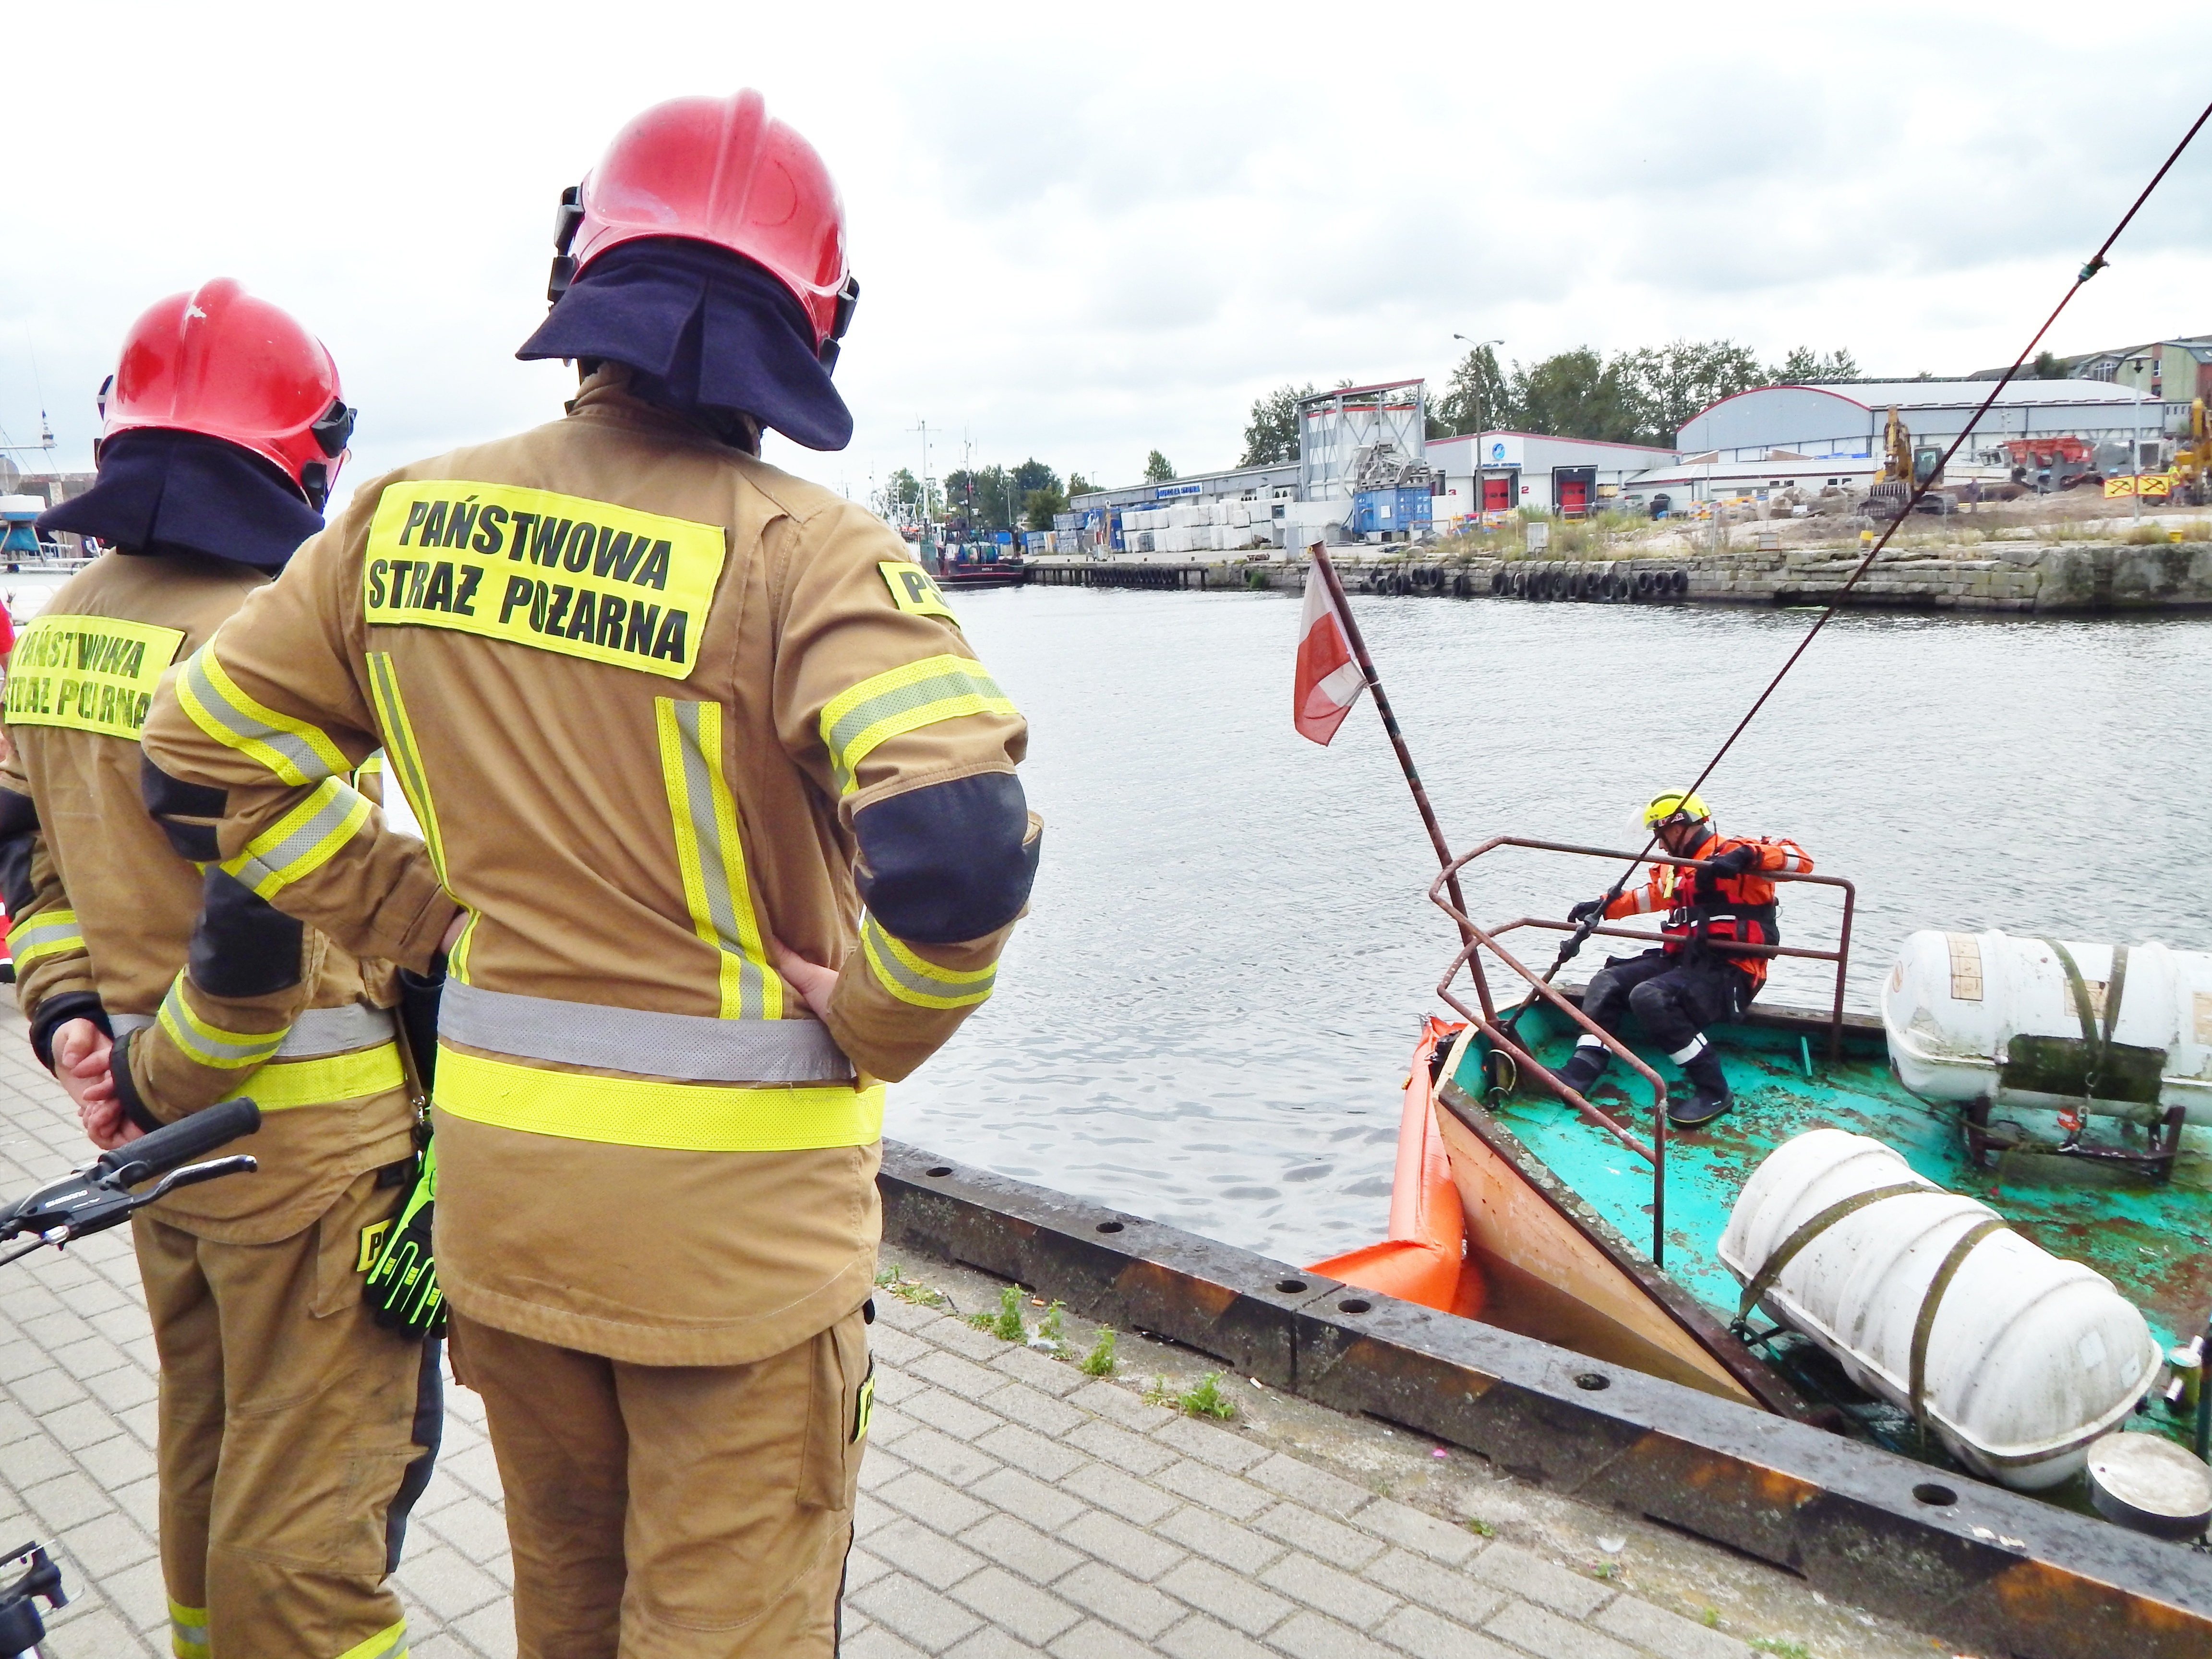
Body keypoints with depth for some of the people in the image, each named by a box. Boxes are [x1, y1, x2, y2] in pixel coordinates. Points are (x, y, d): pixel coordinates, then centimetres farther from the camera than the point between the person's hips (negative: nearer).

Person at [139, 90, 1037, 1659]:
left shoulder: (412, 516, -1)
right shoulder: (804, 550, -18)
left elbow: (210, 739, 9)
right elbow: (962, 842, -32)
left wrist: (422, 915, 8)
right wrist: (871, 1033, -14)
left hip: (497, 1160, 5)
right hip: (737, 1192, -5)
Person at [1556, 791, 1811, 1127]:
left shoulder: (1733, 853, -8)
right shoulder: (1676, 867, 18)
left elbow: (1799, 859, -20)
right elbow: (1652, 895, 36)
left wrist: (1747, 856, -35)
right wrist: (1603, 907, 24)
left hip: (1730, 972, -9)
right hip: (1683, 959, 9)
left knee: (1650, 997, -30)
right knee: (1607, 982, -3)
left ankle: (1714, 1092, -22)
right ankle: (1578, 1074, -14)